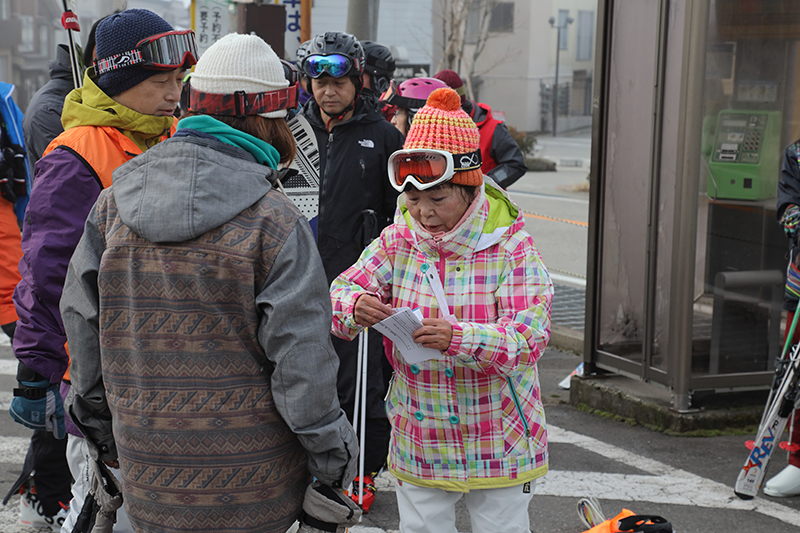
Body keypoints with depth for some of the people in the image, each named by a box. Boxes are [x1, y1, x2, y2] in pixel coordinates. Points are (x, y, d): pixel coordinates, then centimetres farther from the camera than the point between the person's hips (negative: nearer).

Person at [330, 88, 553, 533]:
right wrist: (355, 306, -28)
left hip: (499, 443, -2)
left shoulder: (512, 247, -11)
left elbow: (531, 335, -20)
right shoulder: (397, 242, -1)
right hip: (419, 444, 3)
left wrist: (459, 338, -37)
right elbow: (342, 289, -2)